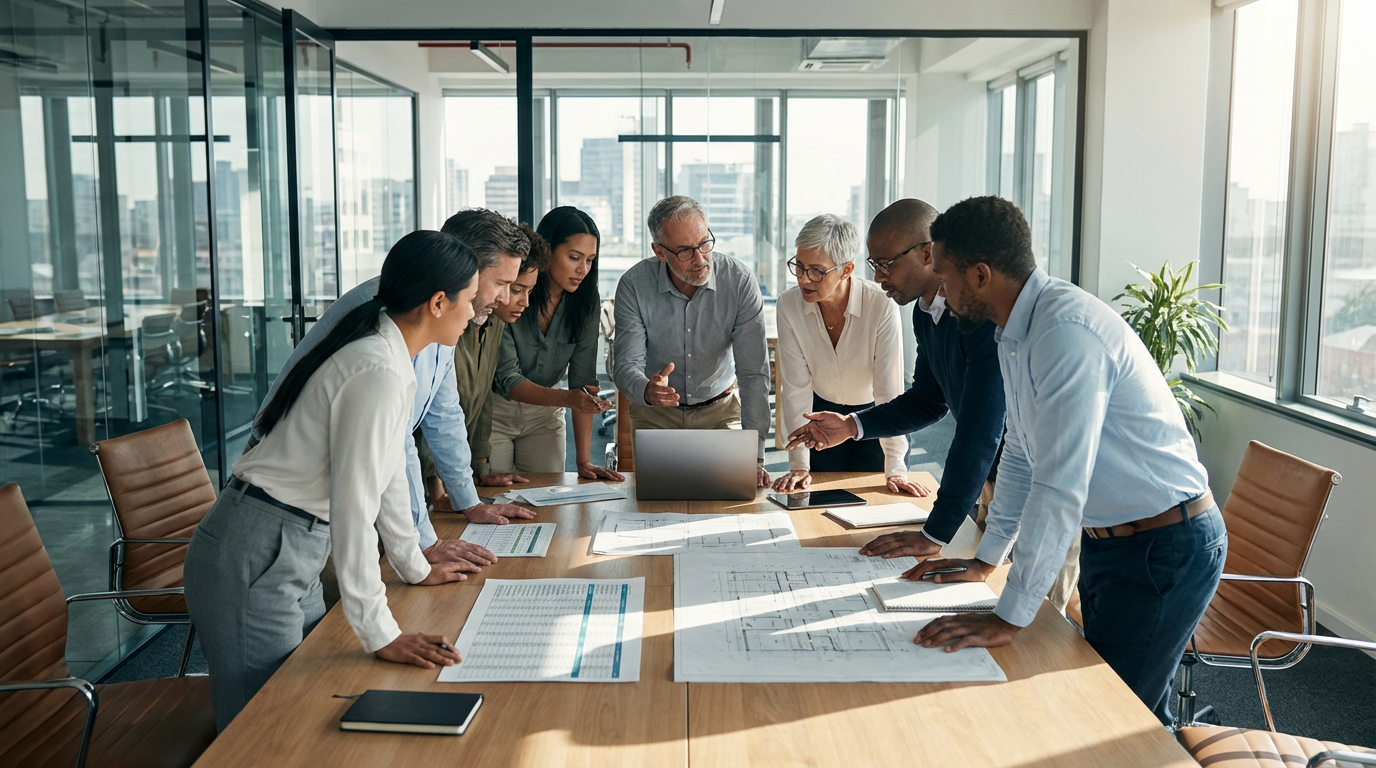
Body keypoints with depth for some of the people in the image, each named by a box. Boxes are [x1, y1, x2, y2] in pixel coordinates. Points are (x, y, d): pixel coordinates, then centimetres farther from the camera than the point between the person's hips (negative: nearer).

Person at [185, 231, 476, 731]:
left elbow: (387, 469, 17)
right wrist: (380, 635, -22)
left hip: (294, 554, 10)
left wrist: (415, 568, 24)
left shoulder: (390, 357, 7)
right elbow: (354, 507, -26)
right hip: (254, 559, -10)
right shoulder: (378, 372, -24)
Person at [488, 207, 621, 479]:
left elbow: (583, 380, -13)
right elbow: (506, 380, -24)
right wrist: (567, 398, -42)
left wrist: (584, 461, -18)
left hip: (545, 414, 4)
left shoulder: (586, 303, -11)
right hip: (494, 412, -4)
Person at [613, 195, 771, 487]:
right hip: (655, 413, 0)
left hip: (720, 409, 0)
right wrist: (647, 390, -44)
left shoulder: (740, 281, -18)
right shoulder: (634, 285, -17)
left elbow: (754, 372, -21)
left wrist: (754, 455, -28)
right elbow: (626, 365, -17)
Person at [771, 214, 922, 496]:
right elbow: (796, 387, -18)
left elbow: (890, 390, -26)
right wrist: (799, 466, -21)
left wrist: (895, 469, -27)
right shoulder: (789, 304, -20)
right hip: (822, 413, 2)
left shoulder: (882, 306, -28)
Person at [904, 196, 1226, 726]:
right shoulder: (1014, 333, 4)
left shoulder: (1067, 330, -26)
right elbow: (1021, 456, 15)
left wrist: (1008, 619, -26)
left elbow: (1060, 488, -30)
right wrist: (985, 561, 17)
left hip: (1167, 548, -9)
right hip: (1107, 539, 9)